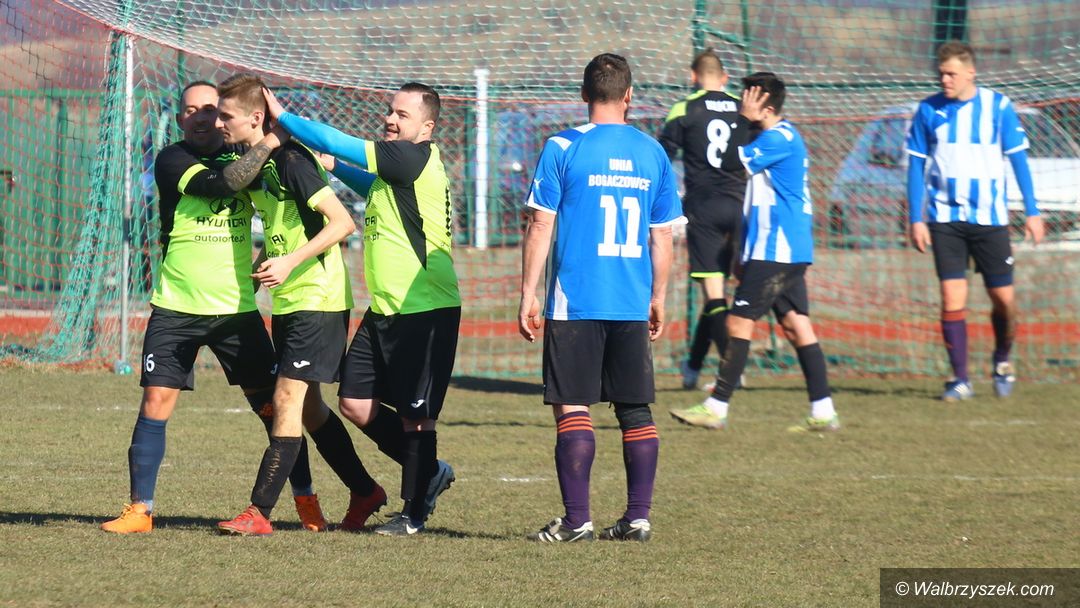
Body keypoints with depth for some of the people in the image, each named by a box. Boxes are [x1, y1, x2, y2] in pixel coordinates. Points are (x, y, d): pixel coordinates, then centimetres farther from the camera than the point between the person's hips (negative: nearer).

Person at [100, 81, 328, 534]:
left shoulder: (242, 156, 7)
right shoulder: (173, 160, -7)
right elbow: (220, 183, -22)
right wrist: (269, 143, -22)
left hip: (237, 309, 3)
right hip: (176, 308, -3)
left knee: (273, 403, 1)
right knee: (156, 403, -8)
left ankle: (306, 501, 12)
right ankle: (140, 509, -1)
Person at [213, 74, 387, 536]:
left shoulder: (291, 160, -18)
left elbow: (342, 222, -22)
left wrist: (290, 263, -27)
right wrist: (267, 263, 12)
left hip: (317, 301, -10)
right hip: (288, 302, 10)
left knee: (287, 399, -11)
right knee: (307, 407, 13)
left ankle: (259, 513, -12)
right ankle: (364, 493, 26)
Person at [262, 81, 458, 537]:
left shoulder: (417, 158, -15)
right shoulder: (391, 170, 14)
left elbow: (339, 145, -17)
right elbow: (373, 188, 39)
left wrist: (284, 117, -9)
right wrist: (334, 166, 23)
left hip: (426, 310, -10)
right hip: (385, 310, 10)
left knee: (415, 415, -2)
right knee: (355, 402, 8)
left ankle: (414, 512, 10)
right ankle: (429, 473, 24)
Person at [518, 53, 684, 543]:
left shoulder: (563, 148, -4)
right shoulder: (653, 153, 7)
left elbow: (540, 226, -5)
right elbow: (662, 236, 11)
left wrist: (528, 295, 0)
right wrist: (657, 298, 21)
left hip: (575, 303, -3)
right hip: (633, 306, 3)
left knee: (572, 409, -1)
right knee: (636, 411, 9)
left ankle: (576, 519, -6)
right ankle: (638, 517, 8)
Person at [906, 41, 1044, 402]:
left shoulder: (997, 107, -2)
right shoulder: (929, 110, 2)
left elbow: (1018, 158, 3)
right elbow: (916, 165, 5)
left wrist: (1032, 212, 0)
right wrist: (916, 219, 0)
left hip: (990, 219, 0)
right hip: (945, 219, 0)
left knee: (1004, 299, 2)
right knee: (952, 298, -7)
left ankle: (1002, 362, 28)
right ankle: (960, 380, -1)